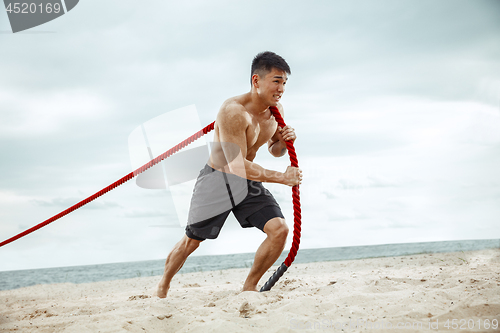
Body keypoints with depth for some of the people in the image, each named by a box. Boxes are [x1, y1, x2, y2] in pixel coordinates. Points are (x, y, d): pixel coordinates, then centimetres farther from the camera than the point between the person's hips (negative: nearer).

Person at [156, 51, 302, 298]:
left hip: (248, 183, 6)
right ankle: (162, 287, 34)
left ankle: (250, 286, 5)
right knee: (191, 241, 7)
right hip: (216, 179, -6)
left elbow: (274, 150, 14)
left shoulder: (275, 110, -4)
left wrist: (284, 142, -10)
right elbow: (238, 167, -33)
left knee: (279, 229, -14)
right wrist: (282, 177, -29)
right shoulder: (233, 111, -29)